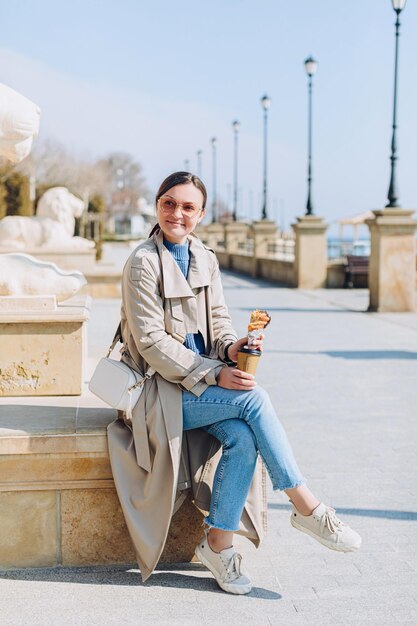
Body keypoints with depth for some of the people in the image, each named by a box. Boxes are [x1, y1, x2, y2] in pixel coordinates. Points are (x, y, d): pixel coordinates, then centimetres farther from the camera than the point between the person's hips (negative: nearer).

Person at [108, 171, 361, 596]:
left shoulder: (205, 259, 9)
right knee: (253, 398, -27)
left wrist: (232, 346, -12)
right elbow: (151, 342, -15)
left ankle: (219, 543, -10)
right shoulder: (143, 263, -11)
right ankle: (306, 508, -16)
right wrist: (214, 373, -21)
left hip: (202, 382, 6)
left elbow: (217, 320, 13)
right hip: (162, 388, -5)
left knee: (243, 437, -25)